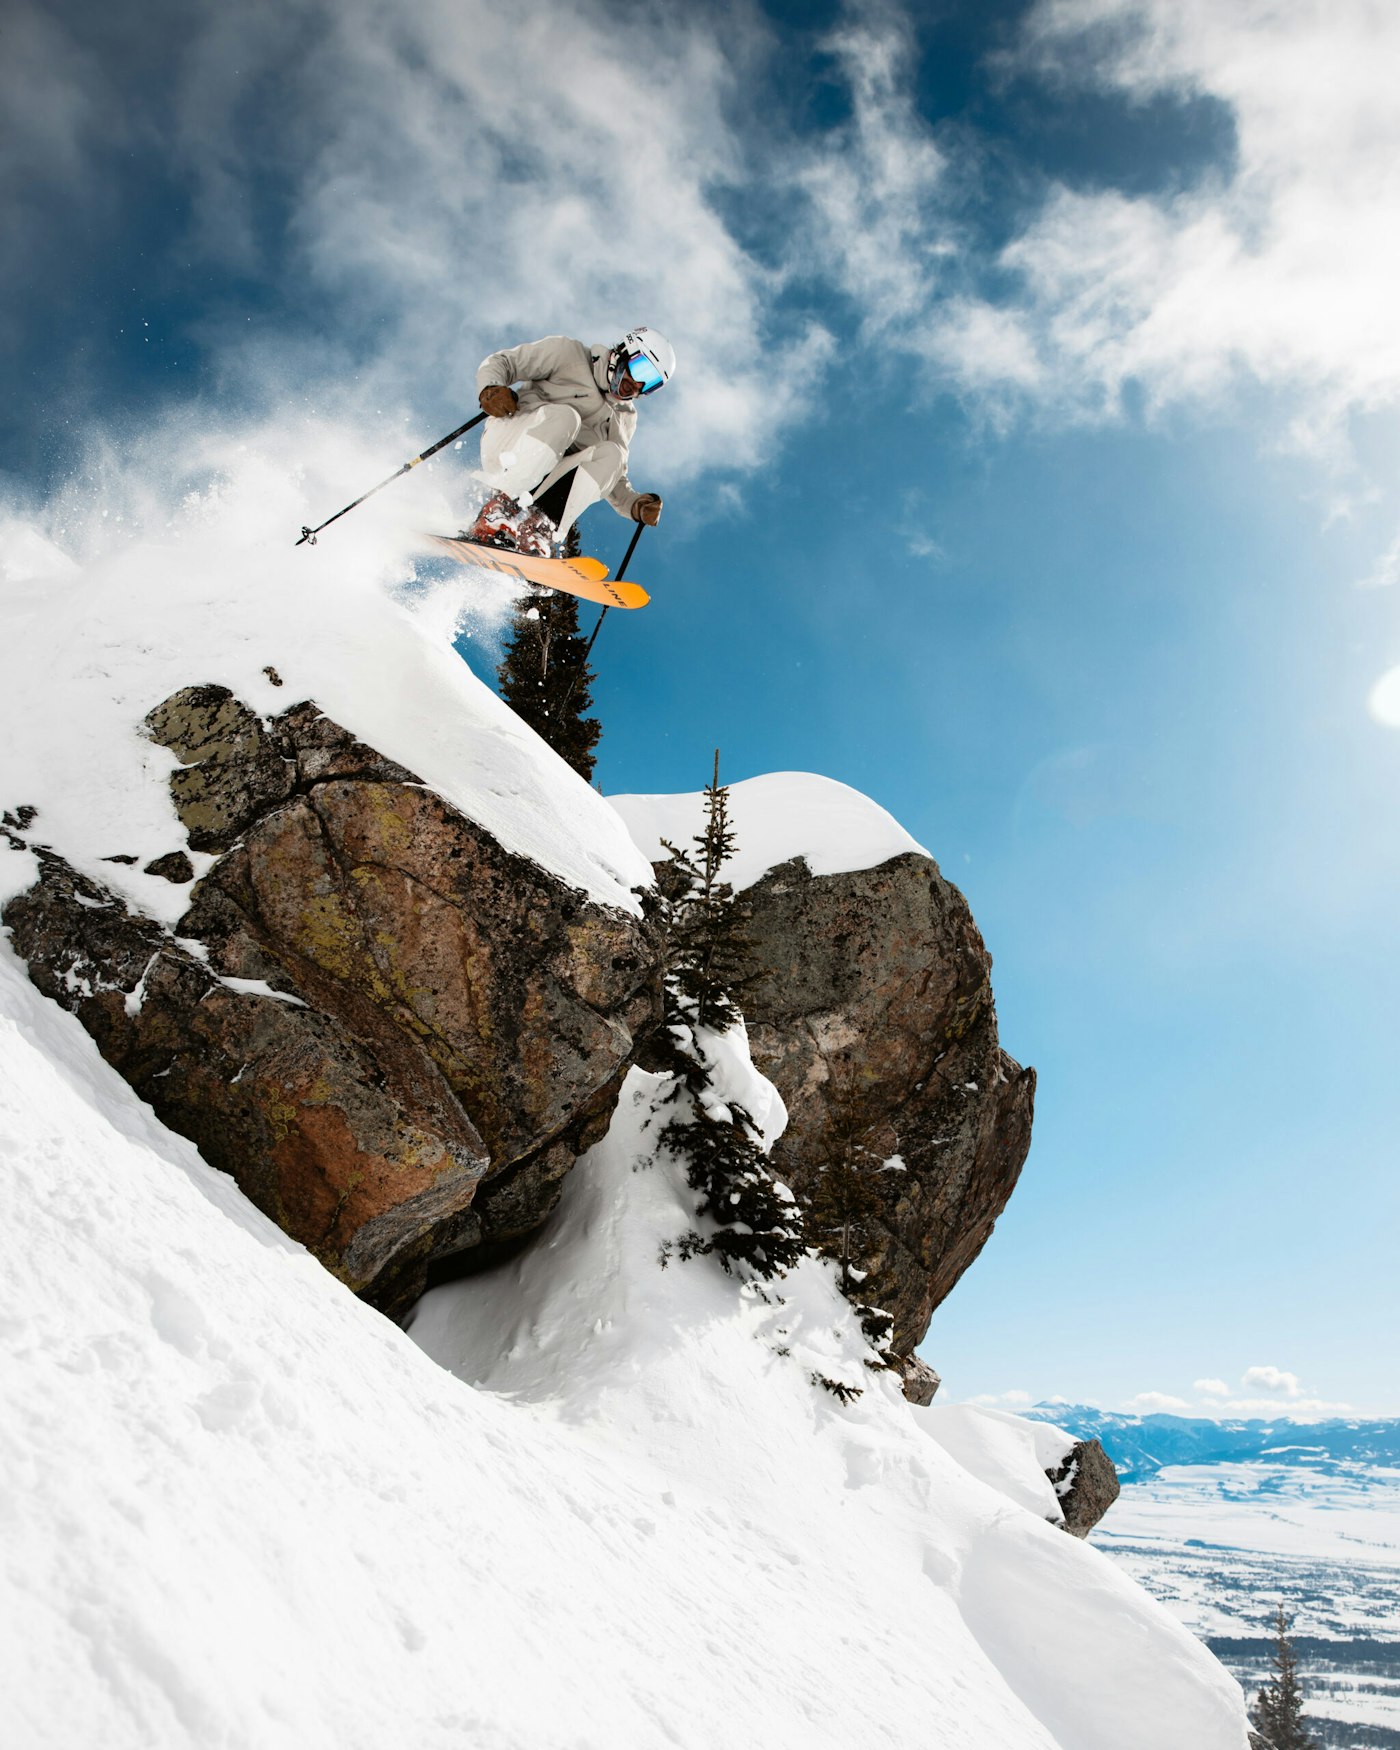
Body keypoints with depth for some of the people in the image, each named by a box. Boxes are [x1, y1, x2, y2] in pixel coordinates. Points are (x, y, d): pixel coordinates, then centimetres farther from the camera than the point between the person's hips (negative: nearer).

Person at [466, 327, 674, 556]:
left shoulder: (625, 416, 20)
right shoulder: (568, 353, 5)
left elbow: (614, 478, 19)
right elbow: (499, 362, 4)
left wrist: (636, 506, -2)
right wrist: (490, 389, -19)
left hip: (545, 482, 4)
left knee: (611, 453, -20)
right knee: (563, 415, -30)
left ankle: (538, 533, -32)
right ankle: (499, 508, -35)